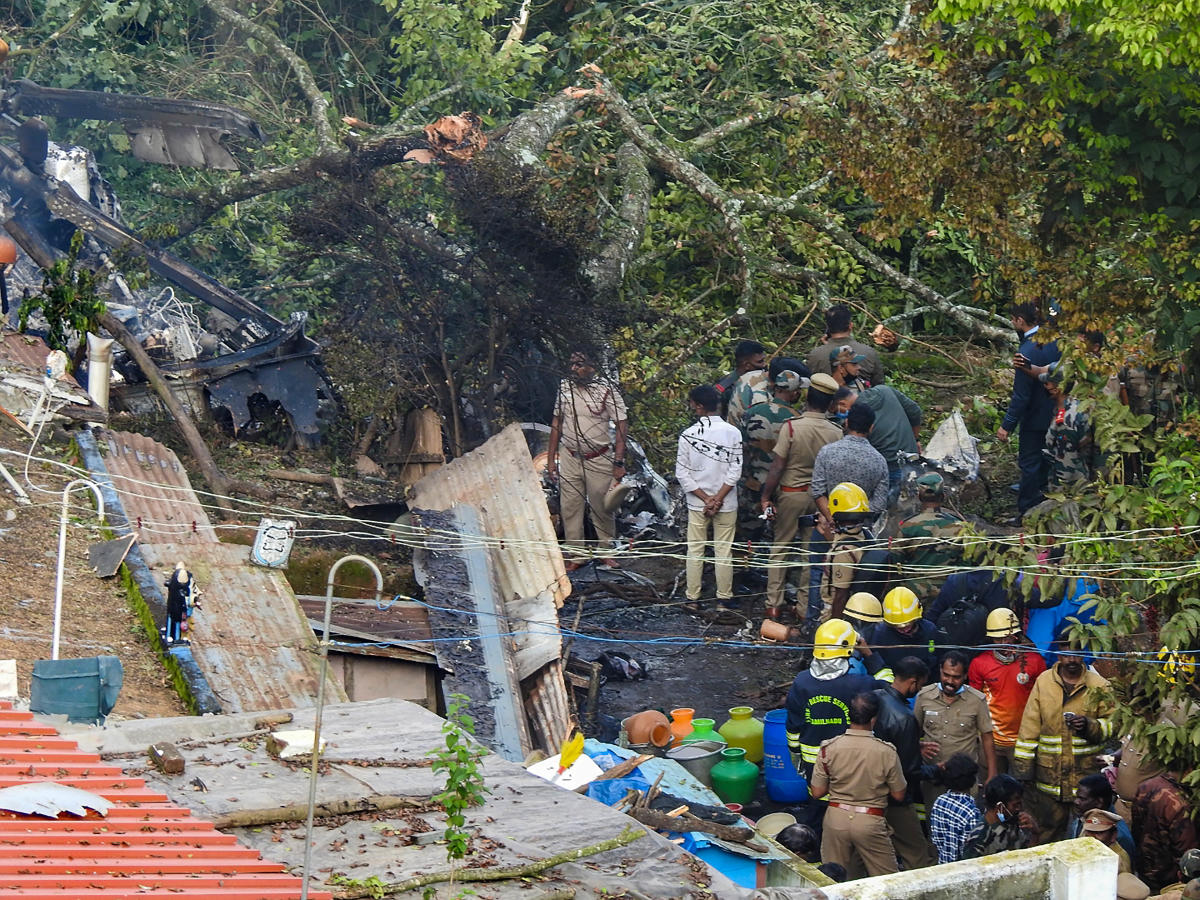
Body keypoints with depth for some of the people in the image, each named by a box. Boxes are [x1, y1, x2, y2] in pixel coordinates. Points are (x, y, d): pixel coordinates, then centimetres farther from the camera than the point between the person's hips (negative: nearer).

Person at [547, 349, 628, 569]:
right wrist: (551, 458, 10)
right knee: (570, 509, 5)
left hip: (599, 460, -4)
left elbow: (620, 427, -8)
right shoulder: (564, 387, 4)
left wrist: (618, 462, -12)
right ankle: (576, 555, 16)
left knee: (602, 509, 5)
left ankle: (605, 552, 22)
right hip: (570, 458, 4)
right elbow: (557, 422, 12)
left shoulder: (607, 391, -10)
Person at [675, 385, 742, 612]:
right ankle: (723, 599, 14)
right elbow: (735, 470, -10)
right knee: (723, 551, 8)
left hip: (697, 504, 0)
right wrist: (717, 499, -9)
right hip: (727, 504, 0)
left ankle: (692, 598, 16)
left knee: (695, 551, 11)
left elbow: (682, 473, -8)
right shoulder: (732, 433, -7)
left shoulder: (688, 435, -8)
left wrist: (706, 499, -7)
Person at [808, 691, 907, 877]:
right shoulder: (886, 752, -13)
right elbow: (898, 795, -3)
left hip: (836, 818, 2)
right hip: (871, 820, -2)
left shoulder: (829, 748, -8)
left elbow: (817, 792, -1)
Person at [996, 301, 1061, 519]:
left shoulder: (1026, 352, -25)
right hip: (1056, 414, 8)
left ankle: (1027, 511, 10)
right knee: (1047, 461, 20)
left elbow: (1021, 395, -22)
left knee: (1029, 464, 3)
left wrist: (1007, 425, -15)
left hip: (1036, 417, -8)